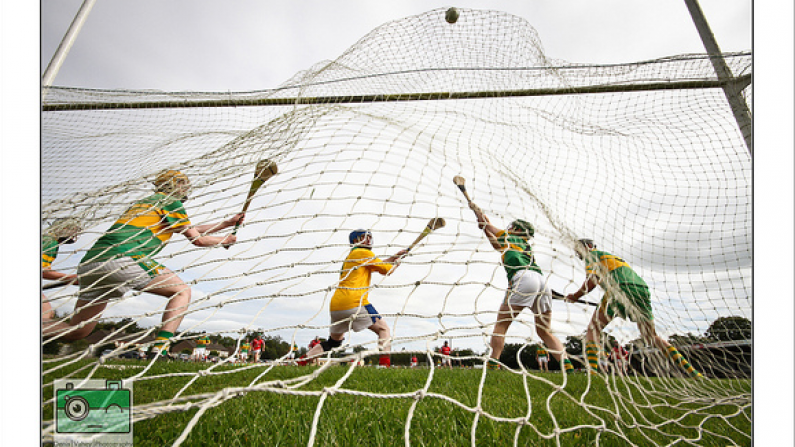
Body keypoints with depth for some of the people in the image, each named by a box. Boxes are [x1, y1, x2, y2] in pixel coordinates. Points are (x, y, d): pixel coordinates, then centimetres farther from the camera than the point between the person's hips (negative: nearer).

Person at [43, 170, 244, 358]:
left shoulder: (144, 202, 32)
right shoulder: (171, 203, 6)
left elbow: (190, 229, 35)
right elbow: (197, 239, 6)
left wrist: (227, 223, 39)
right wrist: (224, 240, 24)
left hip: (89, 263, 9)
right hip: (123, 258, -9)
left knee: (76, 331, 16)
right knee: (182, 290, 1)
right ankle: (159, 349, -13)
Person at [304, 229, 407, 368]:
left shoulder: (351, 256, 29)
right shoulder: (363, 253, 2)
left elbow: (377, 265, 36)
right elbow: (387, 270, 6)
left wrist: (394, 256, 36)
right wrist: (396, 263, 25)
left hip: (336, 305, 9)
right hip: (354, 303, -9)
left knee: (334, 340, 23)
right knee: (383, 329, 0)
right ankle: (384, 365, -15)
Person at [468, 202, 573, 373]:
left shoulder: (507, 237, 21)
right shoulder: (527, 247, 35)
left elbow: (484, 223, 31)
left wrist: (475, 208, 45)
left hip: (524, 278, -7)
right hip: (542, 281, 7)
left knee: (501, 324, -3)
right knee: (544, 331, 14)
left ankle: (493, 364, -10)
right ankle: (568, 365, 1)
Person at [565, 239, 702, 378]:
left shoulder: (592, 255, 15)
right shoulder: (611, 256, 38)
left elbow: (592, 281, -2)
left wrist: (575, 296, 9)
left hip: (621, 287, -8)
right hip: (642, 289, 8)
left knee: (593, 329, -3)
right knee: (652, 336, 22)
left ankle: (592, 372, -16)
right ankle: (690, 370, 17)